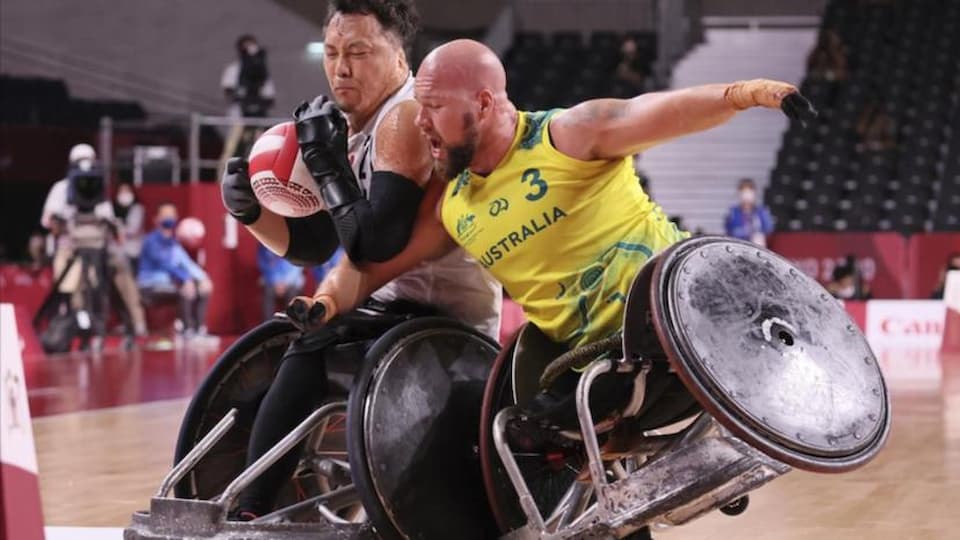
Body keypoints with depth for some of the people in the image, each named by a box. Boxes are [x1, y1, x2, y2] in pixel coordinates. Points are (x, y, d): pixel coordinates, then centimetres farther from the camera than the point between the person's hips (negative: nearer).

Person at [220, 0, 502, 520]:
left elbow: (376, 248, -29)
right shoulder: (353, 123, 9)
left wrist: (327, 165, -25)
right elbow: (313, 245, 11)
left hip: (448, 316, -10)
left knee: (310, 351, -27)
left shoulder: (406, 118, -19)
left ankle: (247, 514, -19)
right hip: (398, 303, 10)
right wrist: (249, 209, -4)